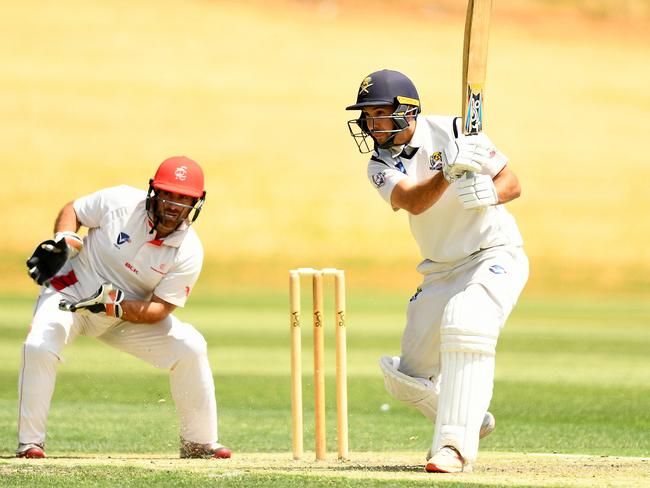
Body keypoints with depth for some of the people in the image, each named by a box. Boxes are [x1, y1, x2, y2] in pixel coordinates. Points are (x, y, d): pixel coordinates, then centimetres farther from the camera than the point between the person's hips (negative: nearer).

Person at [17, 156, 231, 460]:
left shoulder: (189, 252, -16)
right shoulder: (120, 202, -19)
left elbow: (159, 310, -16)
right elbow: (72, 210, -1)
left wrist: (115, 305, -32)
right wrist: (63, 242, -21)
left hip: (131, 314, 2)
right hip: (71, 292, -2)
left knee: (190, 347, -16)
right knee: (39, 346, -30)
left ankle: (199, 443, 1)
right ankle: (30, 443, -15)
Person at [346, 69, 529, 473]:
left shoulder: (454, 132, -12)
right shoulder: (381, 166, -3)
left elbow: (512, 183, -8)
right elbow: (413, 201, -24)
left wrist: (488, 193, -30)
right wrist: (448, 172, -41)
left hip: (496, 255, -6)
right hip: (441, 271, 6)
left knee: (465, 320, -35)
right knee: (407, 378, 7)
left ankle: (457, 444, -35)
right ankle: (471, 421, 35)